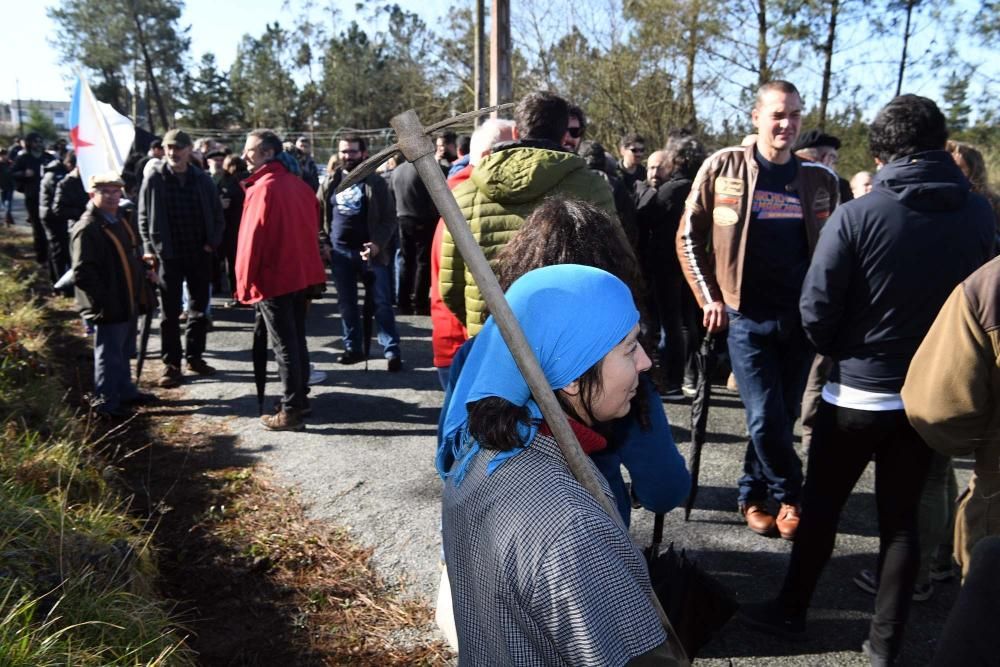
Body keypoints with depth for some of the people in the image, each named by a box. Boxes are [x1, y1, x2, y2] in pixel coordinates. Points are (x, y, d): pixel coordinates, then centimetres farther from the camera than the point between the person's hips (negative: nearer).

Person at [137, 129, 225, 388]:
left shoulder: (202, 179, 2)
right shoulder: (154, 178, -3)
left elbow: (217, 215, 8)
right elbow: (144, 216, 0)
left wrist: (212, 242, -4)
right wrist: (150, 247, -9)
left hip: (200, 254, 2)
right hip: (168, 255, -2)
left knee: (199, 309, 11)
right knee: (170, 313, 5)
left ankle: (194, 357, 25)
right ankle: (171, 363, 12)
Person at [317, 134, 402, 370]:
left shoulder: (376, 182, -2)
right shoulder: (330, 182, 9)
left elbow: (389, 218, -5)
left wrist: (378, 244, -18)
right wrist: (324, 242, 1)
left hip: (369, 250, -4)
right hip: (339, 251, 4)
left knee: (382, 303, -4)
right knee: (346, 303, 11)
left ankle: (392, 351, -1)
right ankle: (353, 348, 22)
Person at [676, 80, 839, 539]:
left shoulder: (820, 179, 6)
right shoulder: (723, 168, -3)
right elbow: (689, 237, 1)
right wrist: (709, 298, -4)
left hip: (802, 318, 3)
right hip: (747, 316, -3)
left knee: (782, 417, 9)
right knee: (765, 419, -7)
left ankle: (754, 496, 29)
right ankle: (791, 494, 19)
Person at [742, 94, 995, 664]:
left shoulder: (858, 215, -15)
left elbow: (816, 312, -13)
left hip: (859, 391, -3)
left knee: (822, 505, 13)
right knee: (902, 515, 14)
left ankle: (791, 611, 29)